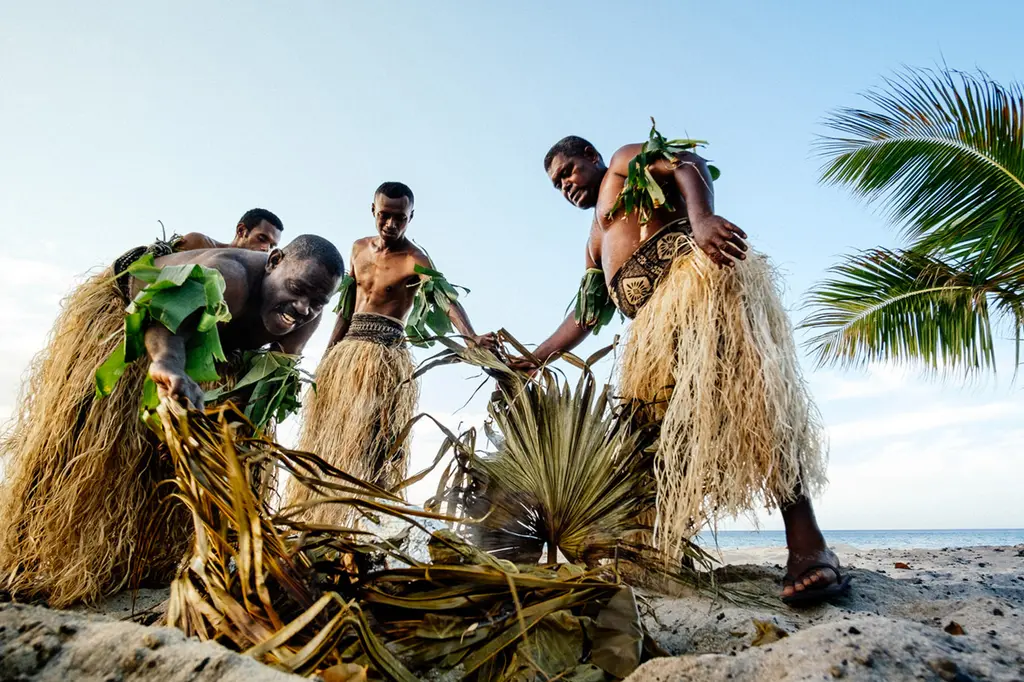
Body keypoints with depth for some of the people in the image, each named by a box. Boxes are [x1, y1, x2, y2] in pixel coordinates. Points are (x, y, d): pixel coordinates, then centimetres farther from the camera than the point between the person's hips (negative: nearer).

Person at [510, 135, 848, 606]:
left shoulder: (627, 161, 22)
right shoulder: (596, 244, 40)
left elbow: (688, 164, 1)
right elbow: (585, 315, 34)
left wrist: (701, 218, -21)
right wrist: (533, 359, 26)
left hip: (690, 267, -8)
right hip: (651, 322, 9)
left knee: (738, 380, -26)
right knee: (655, 434, -2)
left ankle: (807, 545, -31)